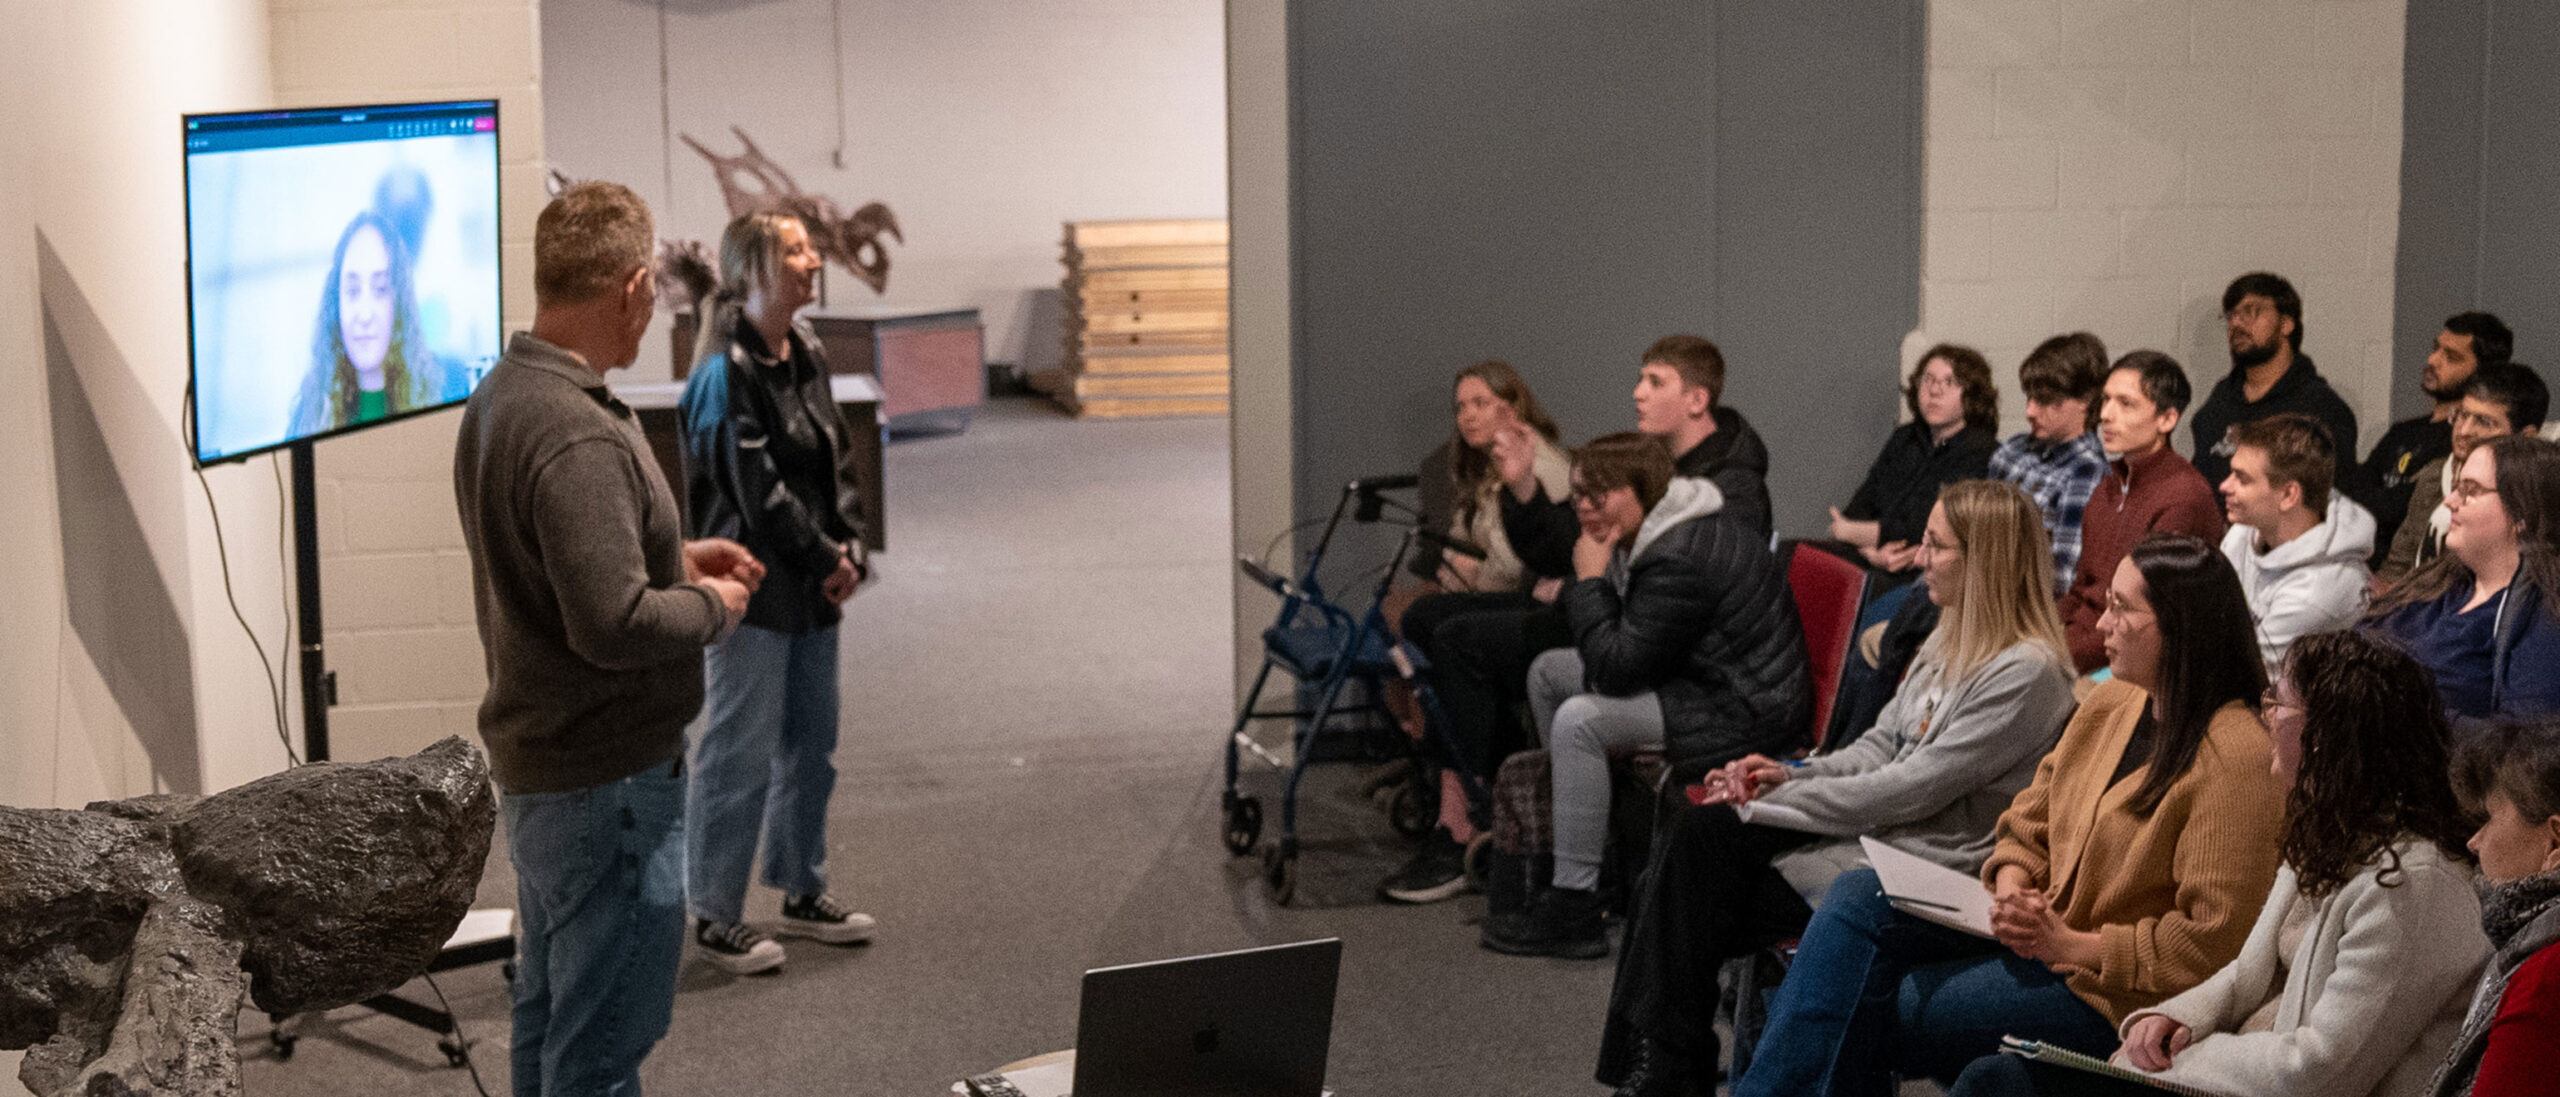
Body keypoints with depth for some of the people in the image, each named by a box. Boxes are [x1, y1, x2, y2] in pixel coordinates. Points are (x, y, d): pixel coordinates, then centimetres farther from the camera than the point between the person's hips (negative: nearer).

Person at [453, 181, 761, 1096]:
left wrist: (675, 558, 13)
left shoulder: (499, 398, 6)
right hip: (608, 779, -10)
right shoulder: (581, 438, -26)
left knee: (548, 1020, 21)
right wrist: (712, 606, -12)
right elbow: (615, 626, -30)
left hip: (534, 762, 10)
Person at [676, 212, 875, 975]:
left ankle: (802, 891, 31)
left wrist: (849, 548, 1)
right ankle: (715, 916, 9)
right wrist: (825, 561, -12)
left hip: (813, 593, 9)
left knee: (811, 744, 17)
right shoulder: (727, 373, -16)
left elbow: (838, 460, 13)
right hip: (756, 590, -9)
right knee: (740, 753, -2)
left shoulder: (805, 354, 10)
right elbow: (758, 490, -19)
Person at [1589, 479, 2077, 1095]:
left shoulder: (2027, 674, -16)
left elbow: (1910, 790, -19)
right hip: (1871, 832, 9)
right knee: (1701, 832, -13)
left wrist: (1770, 803, -15)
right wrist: (1789, 775, -1)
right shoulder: (1951, 642, 15)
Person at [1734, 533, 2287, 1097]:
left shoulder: (2236, 759, -20)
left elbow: (2213, 940, -23)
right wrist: (2012, 889, -7)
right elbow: (2028, 823, 15)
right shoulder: (2113, 701, 7)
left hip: (2112, 989, -8)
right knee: (1856, 900, -9)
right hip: (2044, 923, 8)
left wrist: (2070, 945, -22)